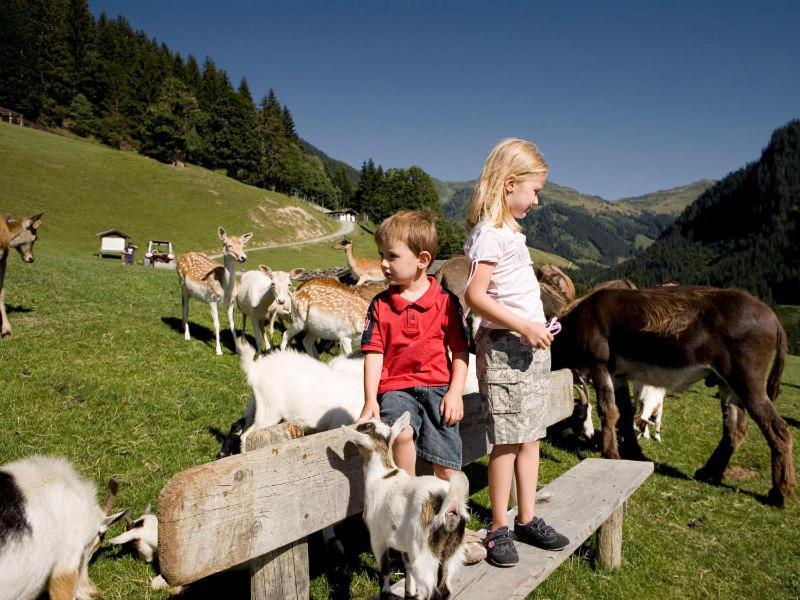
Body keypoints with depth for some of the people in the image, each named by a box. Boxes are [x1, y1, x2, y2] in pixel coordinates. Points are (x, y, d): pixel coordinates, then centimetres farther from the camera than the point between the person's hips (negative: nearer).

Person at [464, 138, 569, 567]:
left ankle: (527, 520, 24)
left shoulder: (510, 230, 15)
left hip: (531, 346, 9)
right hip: (503, 346, -9)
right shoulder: (490, 233, -13)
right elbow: (475, 295, -22)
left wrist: (536, 327, 11)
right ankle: (498, 530, 11)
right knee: (506, 441, -3)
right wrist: (523, 325, -21)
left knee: (530, 436, 13)